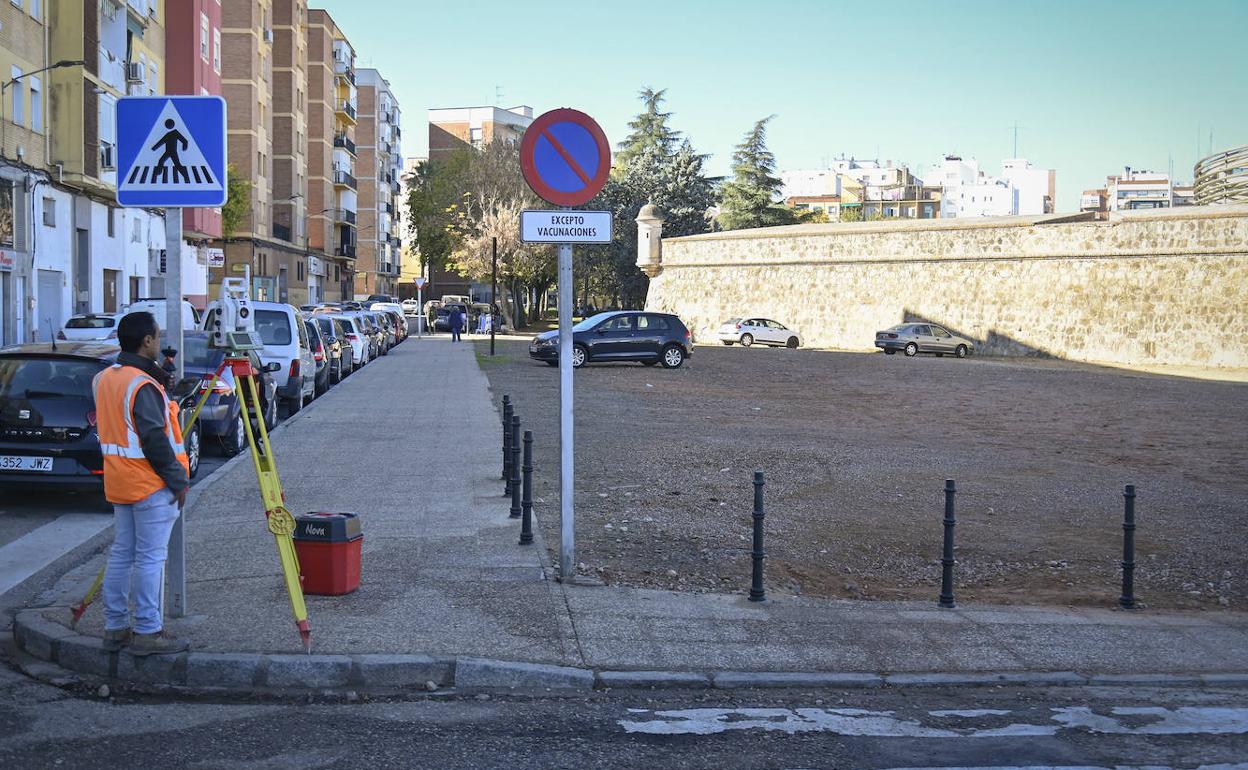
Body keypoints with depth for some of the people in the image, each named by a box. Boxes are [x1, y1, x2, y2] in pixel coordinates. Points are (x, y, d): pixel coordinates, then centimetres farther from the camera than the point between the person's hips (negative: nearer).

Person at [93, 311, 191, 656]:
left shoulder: (103, 379, 9)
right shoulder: (143, 385, -18)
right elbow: (155, 440, -20)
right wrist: (178, 481, -13)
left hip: (120, 483, 9)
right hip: (150, 485, -9)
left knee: (121, 554, 13)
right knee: (150, 558, -3)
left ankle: (115, 628, 18)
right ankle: (147, 632, 0)